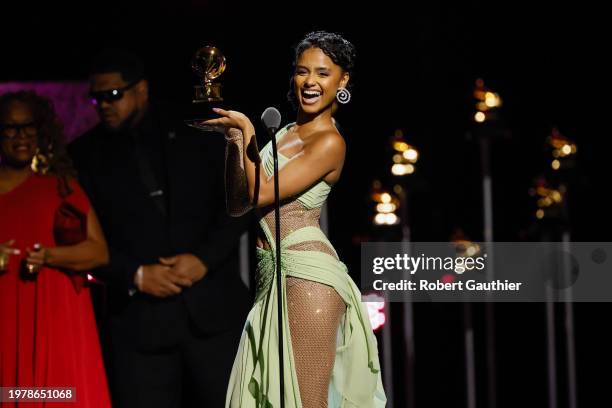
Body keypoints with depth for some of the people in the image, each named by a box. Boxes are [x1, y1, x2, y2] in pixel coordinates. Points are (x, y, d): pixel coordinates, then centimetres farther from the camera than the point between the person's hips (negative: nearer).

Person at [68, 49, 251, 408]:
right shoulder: (86, 155, 5)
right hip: (140, 318, 0)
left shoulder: (196, 132, 6)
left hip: (214, 306, 0)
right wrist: (135, 276, -10)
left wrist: (205, 258, -9)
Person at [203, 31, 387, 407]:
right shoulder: (285, 132, 17)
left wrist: (247, 130, -9)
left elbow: (261, 194, -14)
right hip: (274, 273, 8)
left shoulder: (330, 142, -7)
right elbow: (239, 204, 14)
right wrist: (234, 140, 5)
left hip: (307, 273, -8)